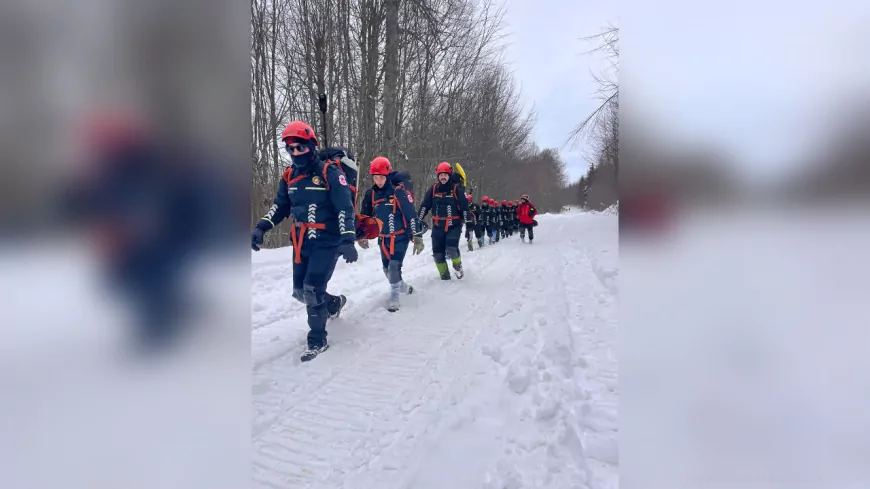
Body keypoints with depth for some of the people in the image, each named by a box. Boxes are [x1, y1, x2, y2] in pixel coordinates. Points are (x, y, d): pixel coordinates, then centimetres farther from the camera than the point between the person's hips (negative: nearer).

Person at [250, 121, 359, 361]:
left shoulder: (330, 173, -11)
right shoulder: (289, 176, 7)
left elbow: (345, 208, -16)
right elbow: (280, 206, 15)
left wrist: (348, 240, -26)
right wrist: (261, 227, 0)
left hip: (327, 241, -6)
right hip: (301, 242, 7)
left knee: (312, 290, -13)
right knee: (300, 291, 10)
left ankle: (317, 340, 5)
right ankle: (333, 303, 40)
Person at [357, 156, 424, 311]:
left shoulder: (399, 192, -17)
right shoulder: (371, 194, -1)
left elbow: (411, 215, -17)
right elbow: (365, 215, 11)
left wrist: (417, 237, -19)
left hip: (400, 237, -6)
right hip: (383, 238, 6)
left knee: (394, 266, -14)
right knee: (387, 268, 14)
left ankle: (394, 296, 5)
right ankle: (403, 287, 40)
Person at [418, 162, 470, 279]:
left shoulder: (457, 189, -5)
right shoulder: (433, 189, 2)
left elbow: (464, 206, -4)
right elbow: (424, 206, 5)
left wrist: (467, 221, -6)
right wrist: (418, 220, 2)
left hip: (454, 225, -3)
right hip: (438, 226, 3)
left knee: (451, 248, -21)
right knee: (438, 253, 2)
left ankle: (457, 265, 11)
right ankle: (444, 275, 21)